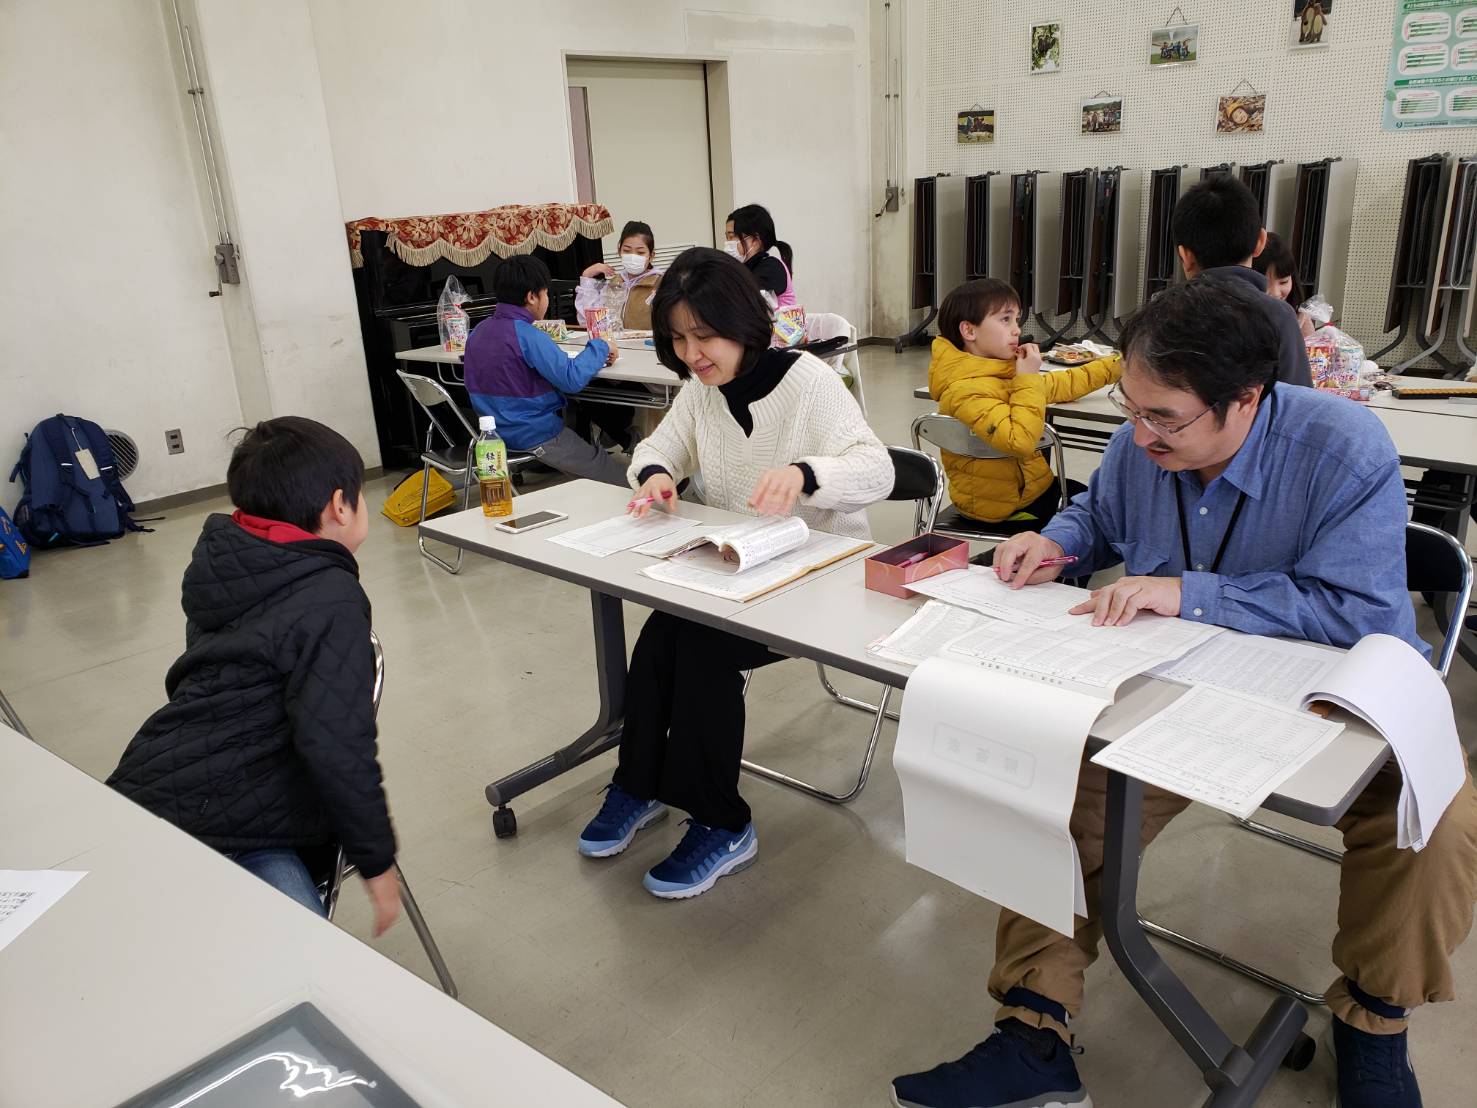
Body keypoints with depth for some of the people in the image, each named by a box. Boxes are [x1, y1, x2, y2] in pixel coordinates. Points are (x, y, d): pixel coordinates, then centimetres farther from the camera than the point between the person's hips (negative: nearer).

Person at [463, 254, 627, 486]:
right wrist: (600, 347, -9)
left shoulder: (479, 331, 4)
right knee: (624, 482, 1)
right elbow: (572, 379, -25)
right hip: (535, 439, -9)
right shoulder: (527, 335, -21)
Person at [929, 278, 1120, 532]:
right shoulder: (967, 390, -29)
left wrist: (1115, 366, 19)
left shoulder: (1003, 371, 1)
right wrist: (1028, 379, -28)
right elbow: (1020, 441, -39)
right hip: (1003, 505, -9)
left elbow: (1062, 384, 15)